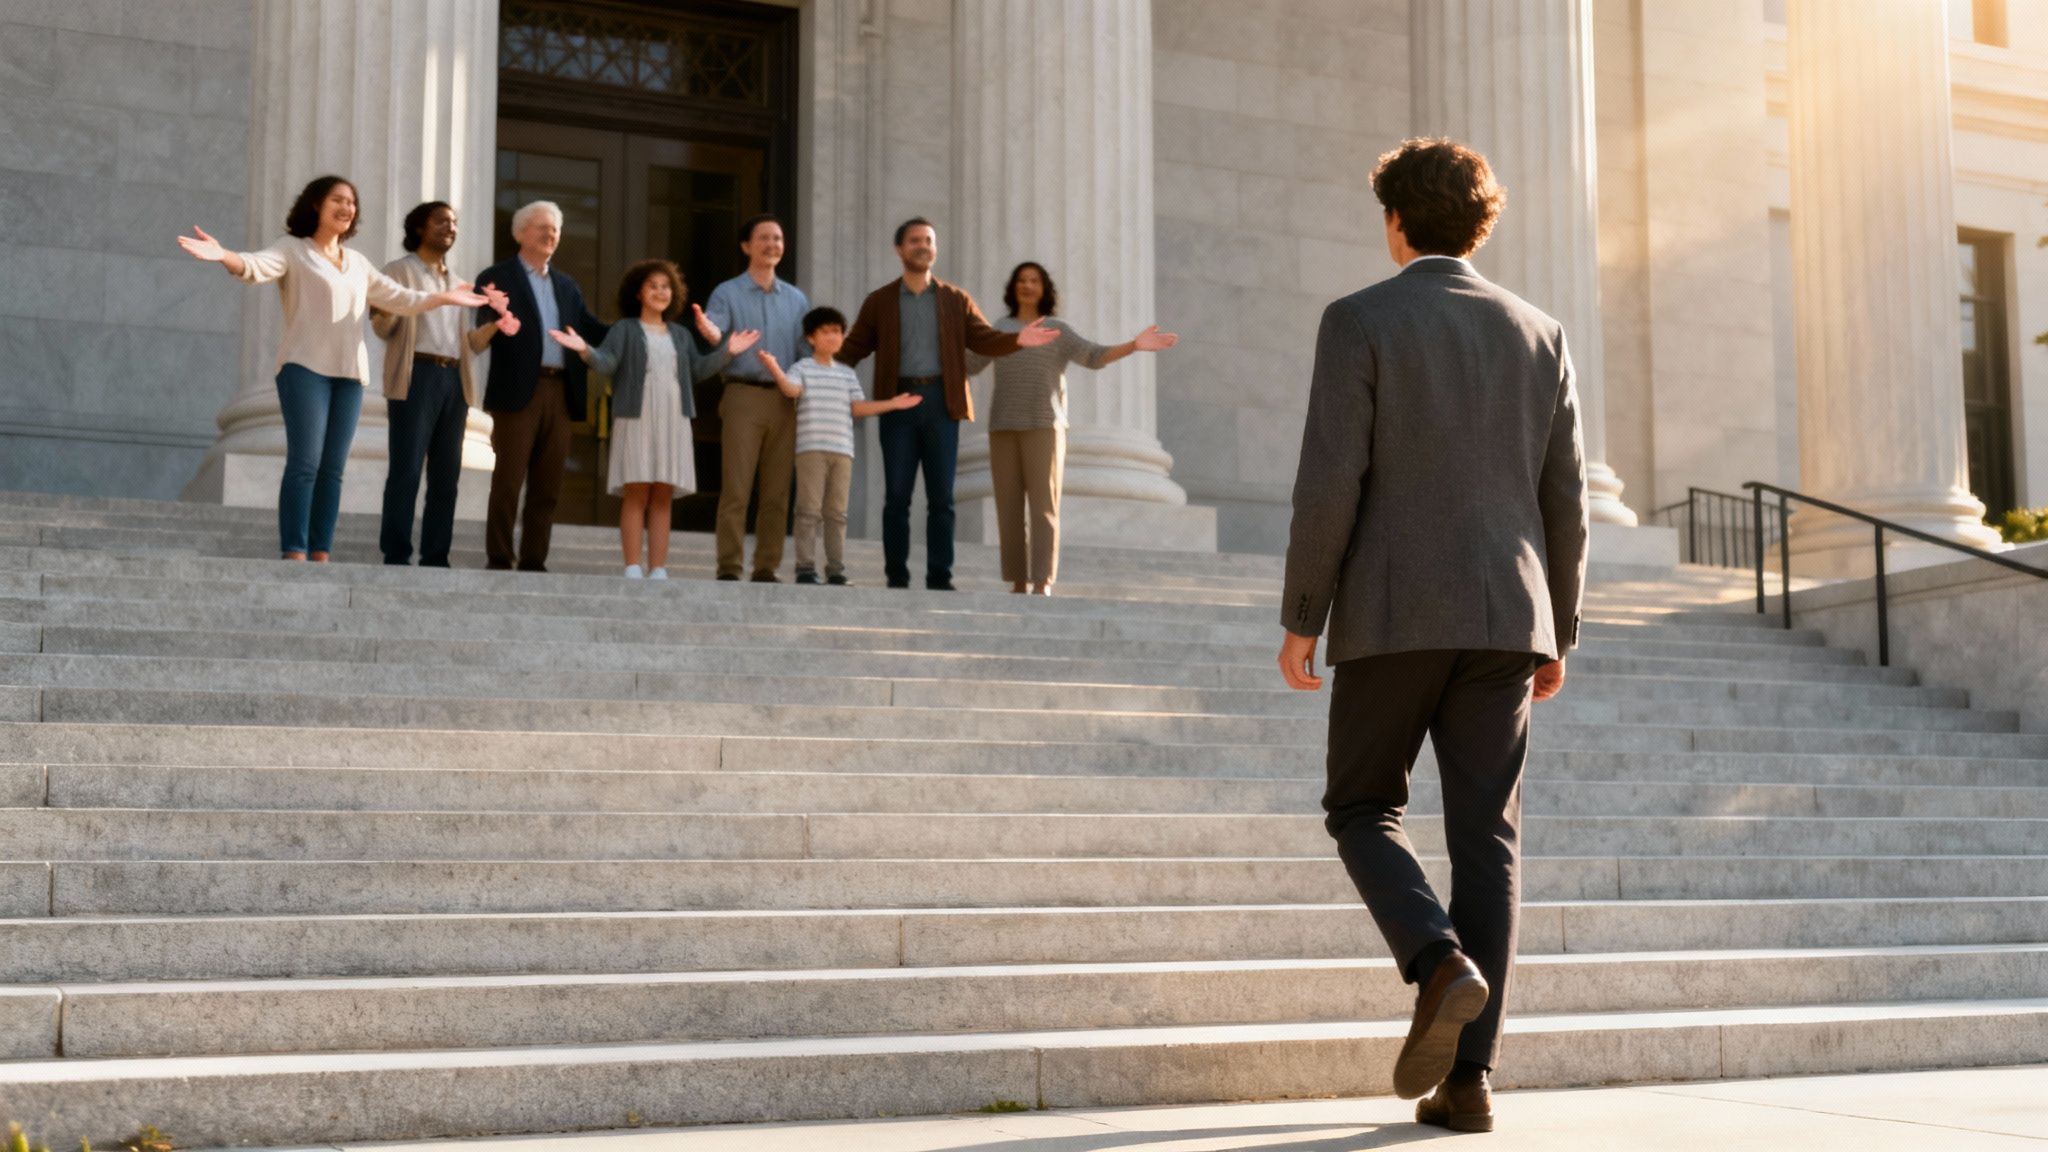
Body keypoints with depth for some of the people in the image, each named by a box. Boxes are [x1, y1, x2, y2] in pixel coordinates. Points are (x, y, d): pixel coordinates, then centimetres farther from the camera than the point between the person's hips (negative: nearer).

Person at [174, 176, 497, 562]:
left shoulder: (357, 262, 21)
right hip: (306, 368, -6)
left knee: (333, 469, 2)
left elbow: (400, 299, 25)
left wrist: (446, 297, 19)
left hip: (350, 374, 6)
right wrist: (224, 256, -35)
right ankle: (294, 554, -15)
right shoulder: (293, 250, 3)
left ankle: (320, 555, 1)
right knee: (305, 463, -14)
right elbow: (257, 266, -16)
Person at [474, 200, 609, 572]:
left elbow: (591, 329, 13)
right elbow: (483, 327, -10)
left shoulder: (566, 286, 21)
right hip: (519, 391, -6)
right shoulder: (498, 278, 3)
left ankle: (533, 560, 10)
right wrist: (495, 325, -34)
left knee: (548, 485, 5)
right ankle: (499, 559, -2)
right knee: (508, 480, -5)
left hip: (559, 392, 6)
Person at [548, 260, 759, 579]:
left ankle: (658, 570, 2)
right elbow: (607, 362, -7)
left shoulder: (680, 334, 21)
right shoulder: (625, 329, 7)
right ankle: (632, 569, -8)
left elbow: (698, 370, 17)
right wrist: (585, 350, -26)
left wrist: (726, 350, 9)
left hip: (673, 421, 4)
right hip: (636, 419, -4)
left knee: (663, 497, 2)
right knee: (636, 493, -8)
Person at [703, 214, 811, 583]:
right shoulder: (727, 294, 6)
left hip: (786, 399, 4)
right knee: (735, 488, -8)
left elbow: (807, 353, 15)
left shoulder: (797, 299, 16)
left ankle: (766, 569, 8)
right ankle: (729, 568, -6)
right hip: (743, 396, -4)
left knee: (777, 492, 3)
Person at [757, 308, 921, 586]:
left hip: (842, 450, 5)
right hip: (811, 448, -5)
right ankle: (806, 568, -4)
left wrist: (893, 404, 10)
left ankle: (836, 570, 10)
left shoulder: (847, 374, 19)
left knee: (837, 513, 6)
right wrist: (775, 370, -32)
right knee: (809, 510, -6)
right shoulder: (802, 368, 4)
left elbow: (859, 407, 14)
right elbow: (791, 390, -15)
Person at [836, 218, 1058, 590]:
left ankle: (940, 578, 3)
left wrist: (1017, 340, -14)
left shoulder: (956, 300, 13)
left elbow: (984, 339, 6)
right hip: (898, 404, -1)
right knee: (896, 497, -1)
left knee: (941, 498, 0)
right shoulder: (879, 302, 11)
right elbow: (853, 349, 6)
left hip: (941, 404, 1)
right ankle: (897, 578, 4)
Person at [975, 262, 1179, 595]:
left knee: (1043, 505, -12)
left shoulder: (1057, 330, 7)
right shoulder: (1000, 329, 16)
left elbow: (1094, 356, -6)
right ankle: (1019, 584, 5)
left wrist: (1134, 345, -20)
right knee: (1009, 507, 0)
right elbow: (966, 364, 14)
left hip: (1043, 426, -3)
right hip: (1004, 427, 3)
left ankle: (1042, 584, -16)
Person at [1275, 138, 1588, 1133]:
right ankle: (1468, 1076, 1)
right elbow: (1566, 499, 9)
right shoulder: (1538, 333, 11)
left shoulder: (1360, 321, -2)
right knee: (1486, 838, 4)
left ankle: (1440, 964, -15)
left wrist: (1300, 619, -3)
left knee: (1363, 809, 12)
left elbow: (1330, 483, -10)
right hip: (1504, 617, 4)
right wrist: (1557, 632, 17)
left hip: (1394, 612, -4)